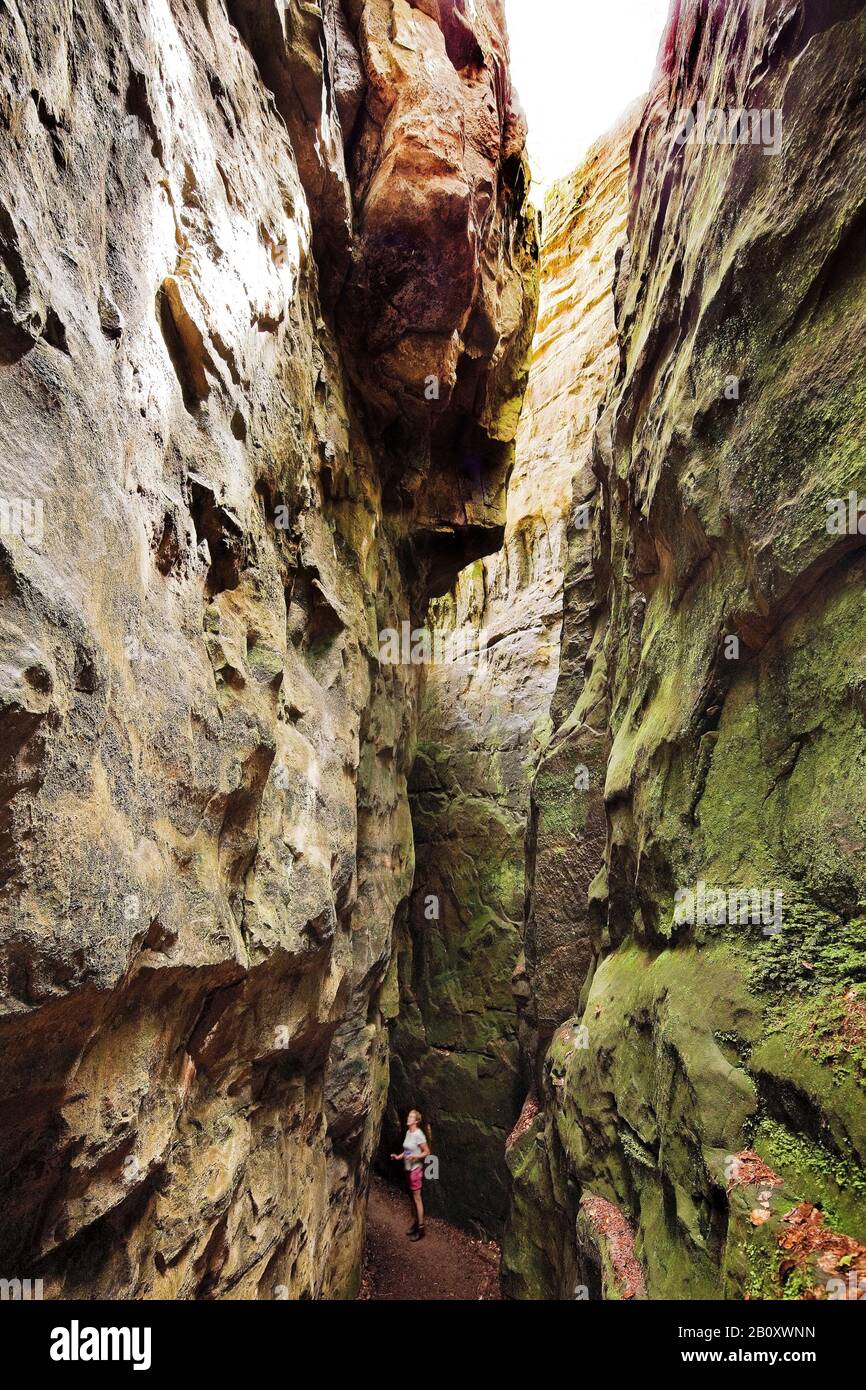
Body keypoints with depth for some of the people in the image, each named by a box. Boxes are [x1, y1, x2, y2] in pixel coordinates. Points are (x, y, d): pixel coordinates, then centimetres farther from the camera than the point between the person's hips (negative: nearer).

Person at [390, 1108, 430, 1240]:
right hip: (408, 1168, 8)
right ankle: (416, 1222, 28)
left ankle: (421, 1228, 5)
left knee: (417, 1198, -3)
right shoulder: (408, 1132, 5)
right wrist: (399, 1156, 6)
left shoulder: (418, 1134, -18)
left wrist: (415, 1157, -27)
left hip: (416, 1169, -8)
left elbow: (427, 1152, -15)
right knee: (411, 1197, 15)